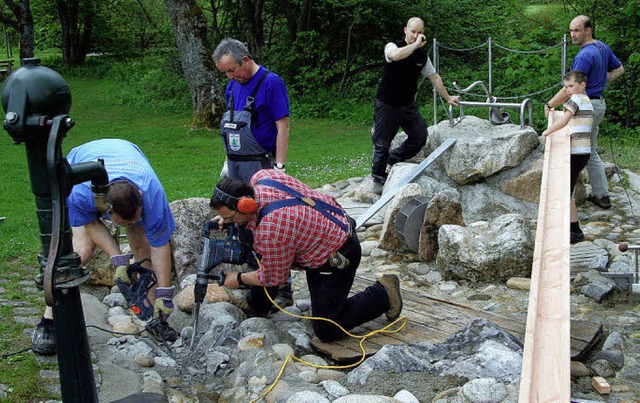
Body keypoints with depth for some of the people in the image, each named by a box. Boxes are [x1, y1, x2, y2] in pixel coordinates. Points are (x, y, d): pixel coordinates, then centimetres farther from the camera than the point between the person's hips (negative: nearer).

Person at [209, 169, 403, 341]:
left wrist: (239, 279, 0)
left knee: (326, 331, 0)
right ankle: (258, 303, 35)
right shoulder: (262, 176, -12)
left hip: (337, 258, -10)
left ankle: (382, 294, 8)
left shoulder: (270, 229, -35)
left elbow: (273, 278, -15)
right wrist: (227, 218, 4)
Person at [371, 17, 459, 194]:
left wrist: (447, 97, 20)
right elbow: (396, 55, -37)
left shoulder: (422, 55, 5)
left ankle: (392, 159, 22)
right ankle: (378, 179, 15)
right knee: (382, 143, -1)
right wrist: (416, 45, -27)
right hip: (387, 104, -5)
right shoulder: (392, 46, -12)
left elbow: (434, 76, 16)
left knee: (420, 136, 0)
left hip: (408, 105, 5)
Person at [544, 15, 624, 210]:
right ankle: (601, 195, 21)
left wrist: (549, 105, -12)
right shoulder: (602, 47, 8)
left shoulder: (584, 56, -22)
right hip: (598, 104, 10)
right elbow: (619, 69, 24)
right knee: (591, 153, 17)